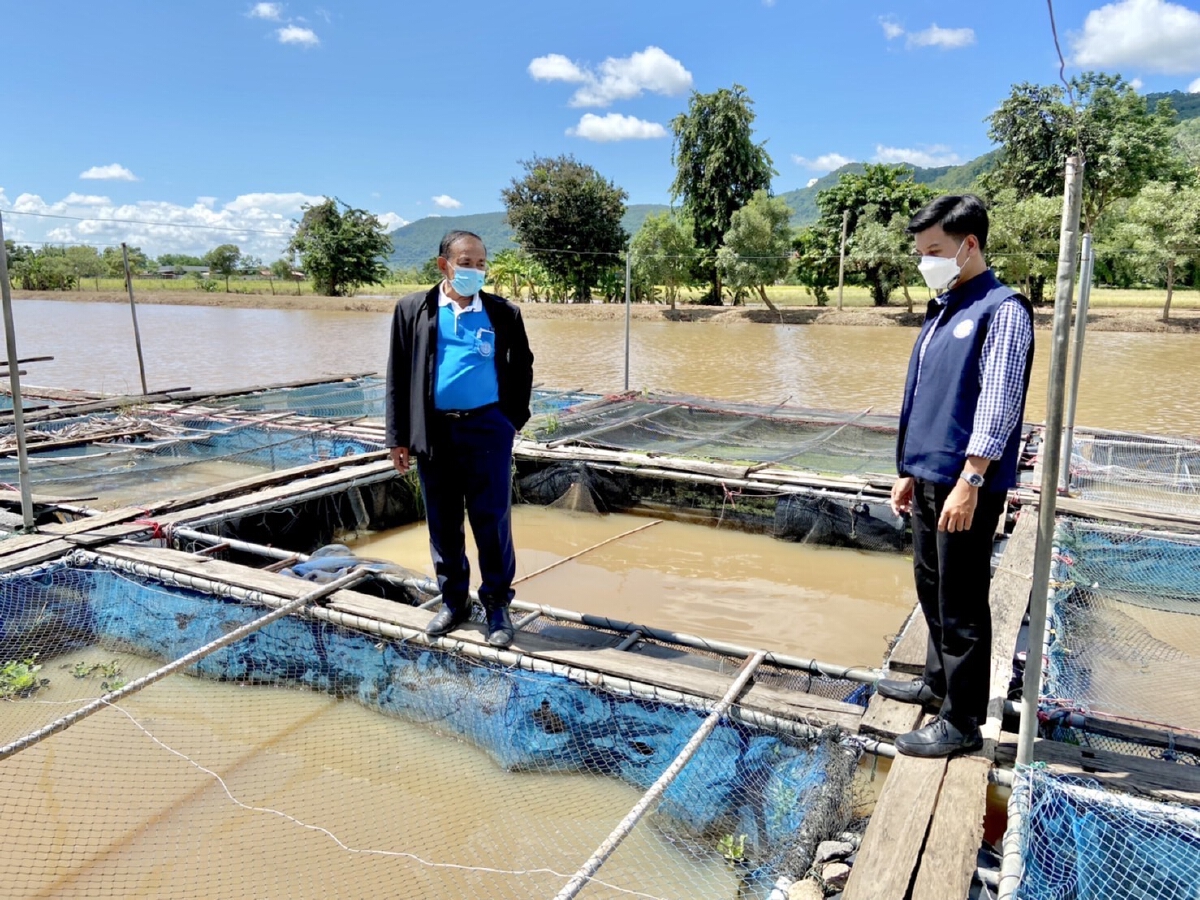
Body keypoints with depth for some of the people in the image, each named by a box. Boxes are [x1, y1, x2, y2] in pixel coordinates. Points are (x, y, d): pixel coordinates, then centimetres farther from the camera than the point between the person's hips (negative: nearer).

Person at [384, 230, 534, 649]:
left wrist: (514, 420, 4)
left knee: (493, 521, 2)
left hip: (487, 430, -1)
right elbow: (398, 374, 4)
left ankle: (497, 605, 17)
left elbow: (522, 368, 12)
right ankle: (453, 601, 27)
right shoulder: (413, 309, 3)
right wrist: (398, 436, 1)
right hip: (434, 431, 2)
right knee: (442, 522, 11)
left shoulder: (503, 313, 2)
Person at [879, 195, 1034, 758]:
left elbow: (997, 405, -18)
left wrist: (969, 483, -21)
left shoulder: (1001, 310, -11)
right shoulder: (942, 311, 15)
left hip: (966, 484, -9)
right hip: (928, 476, 9)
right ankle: (938, 681, 36)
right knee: (930, 585, 19)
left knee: (961, 603, -1)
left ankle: (962, 722, 12)